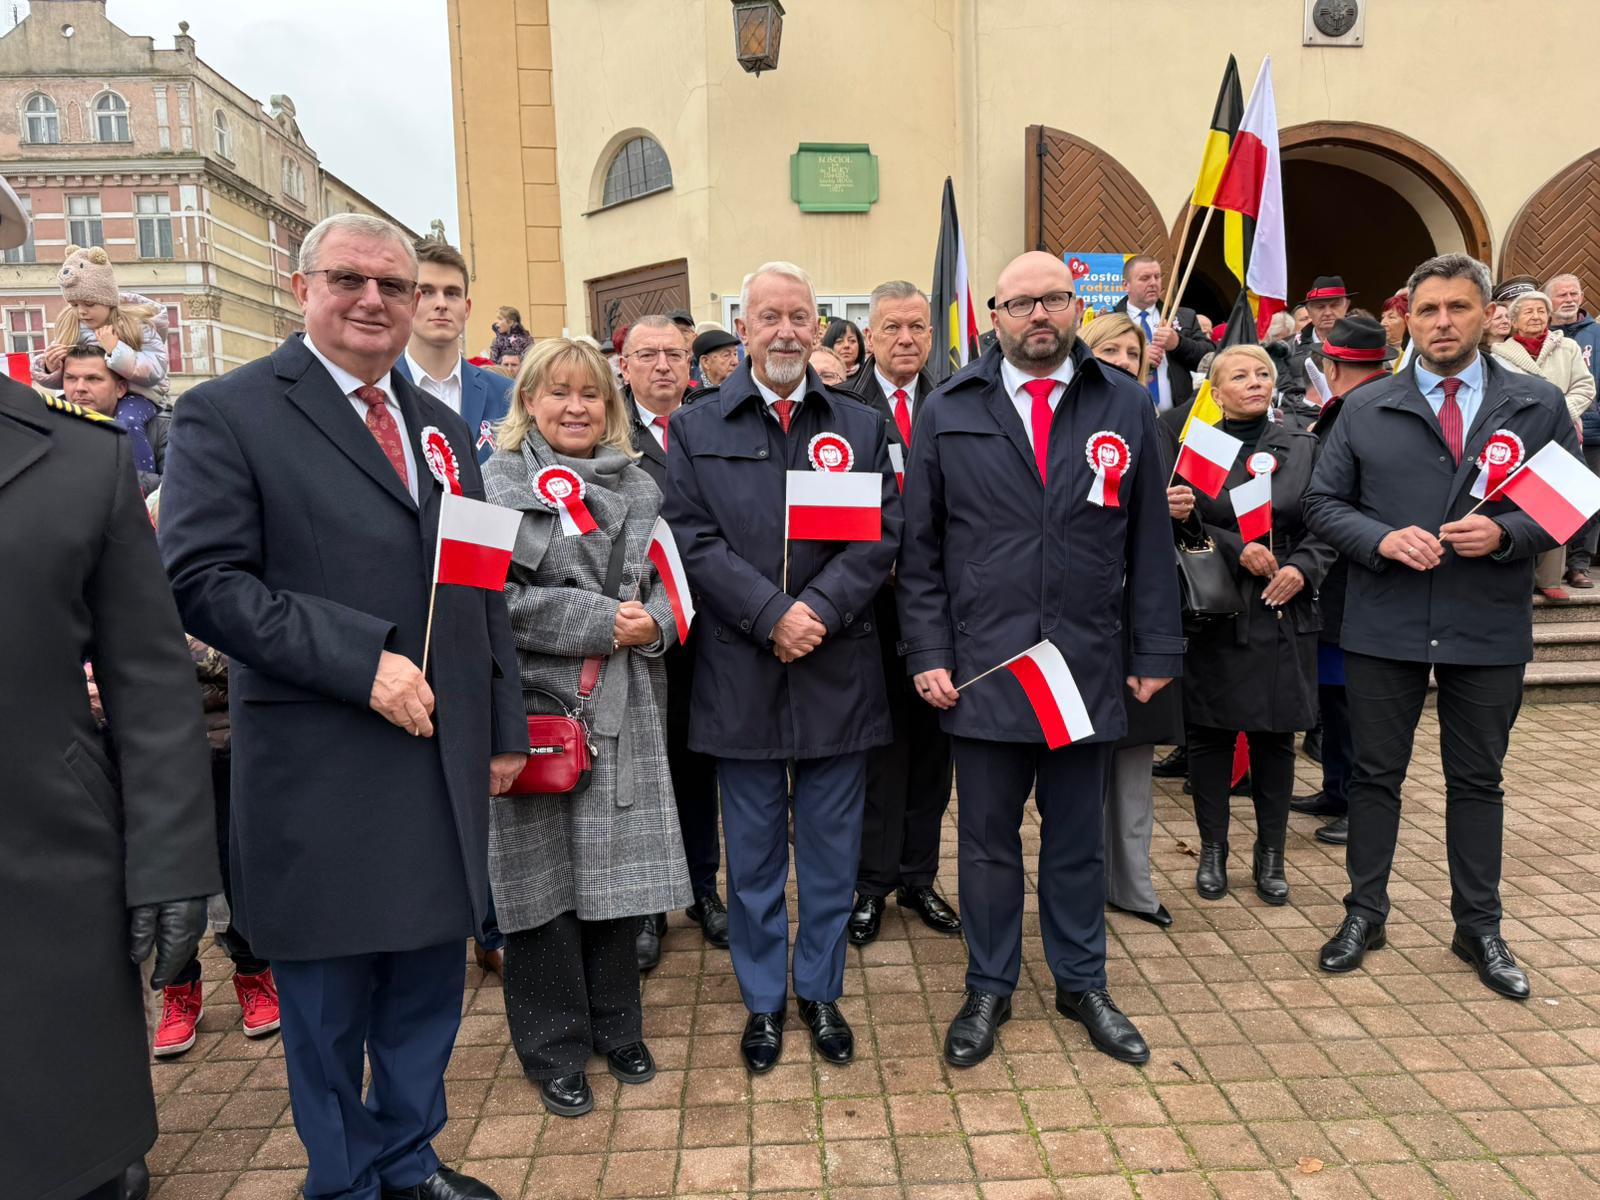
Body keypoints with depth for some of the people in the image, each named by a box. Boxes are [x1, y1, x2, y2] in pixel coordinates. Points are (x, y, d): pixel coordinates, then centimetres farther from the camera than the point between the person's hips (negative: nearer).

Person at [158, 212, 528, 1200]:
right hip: (319, 774, -5)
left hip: (444, 761, 6)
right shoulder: (227, 414, -4)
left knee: (429, 983, 17)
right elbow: (204, 581, -14)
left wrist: (504, 727, 13)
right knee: (329, 998, 11)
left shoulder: (443, 427, 14)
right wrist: (360, 661, -21)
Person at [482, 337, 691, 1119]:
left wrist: (652, 624, -11)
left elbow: (669, 579, 11)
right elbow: (500, 597, -12)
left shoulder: (638, 488, 12)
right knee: (544, 873, 4)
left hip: (622, 710, 4)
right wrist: (601, 622, -16)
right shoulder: (497, 484, -3)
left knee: (617, 870, 11)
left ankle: (617, 1027, 30)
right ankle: (554, 1051, 22)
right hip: (536, 704, -4)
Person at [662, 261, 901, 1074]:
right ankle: (763, 1000, 29)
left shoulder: (862, 426, 8)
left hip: (838, 671, 1)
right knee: (753, 854, 11)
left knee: (832, 849, 12)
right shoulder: (695, 428, 4)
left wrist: (820, 608, -15)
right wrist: (772, 613, -16)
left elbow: (883, 535, -1)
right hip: (740, 673, -1)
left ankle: (820, 991, 31)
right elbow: (692, 540, -5)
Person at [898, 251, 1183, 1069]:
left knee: (1077, 839, 15)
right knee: (988, 840, 11)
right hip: (980, 667, -1)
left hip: (1087, 666, 1)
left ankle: (1082, 984, 34)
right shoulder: (948, 412, 2)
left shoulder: (1127, 406, 4)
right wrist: (928, 653, -4)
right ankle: (988, 990, 29)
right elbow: (920, 549, 2)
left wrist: (1157, 651, 3)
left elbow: (1149, 543, 5)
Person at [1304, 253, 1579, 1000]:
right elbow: (1323, 503, 2)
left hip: (1489, 628, 1)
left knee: (1478, 781, 12)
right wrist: (1382, 539, -15)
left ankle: (1479, 928, 28)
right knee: (1376, 773, 10)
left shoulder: (1539, 405, 3)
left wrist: (1506, 533, -17)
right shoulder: (1366, 409, 3)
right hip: (1383, 626, 0)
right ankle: (1364, 913, 25)